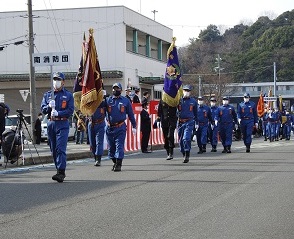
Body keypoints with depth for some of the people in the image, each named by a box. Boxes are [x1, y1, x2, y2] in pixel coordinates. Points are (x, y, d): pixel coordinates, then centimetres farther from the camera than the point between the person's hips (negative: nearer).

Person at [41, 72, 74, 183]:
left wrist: (58, 113, -18)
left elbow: (70, 110, -5)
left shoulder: (68, 95, 4)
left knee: (61, 149, -14)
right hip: (51, 124, 5)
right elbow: (43, 109, 8)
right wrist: (49, 107, -13)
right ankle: (60, 171, 19)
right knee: (53, 149, 8)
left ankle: (61, 172, -19)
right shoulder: (47, 95, 15)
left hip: (62, 124, -5)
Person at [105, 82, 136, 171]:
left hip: (120, 127, -2)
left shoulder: (125, 101, 7)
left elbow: (130, 114, 10)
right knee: (111, 147, 10)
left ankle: (118, 164, -7)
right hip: (110, 127, 2)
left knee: (119, 146, -8)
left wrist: (134, 126, 9)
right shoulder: (108, 100, 7)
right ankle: (115, 162, 25)